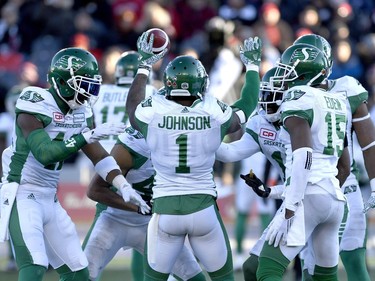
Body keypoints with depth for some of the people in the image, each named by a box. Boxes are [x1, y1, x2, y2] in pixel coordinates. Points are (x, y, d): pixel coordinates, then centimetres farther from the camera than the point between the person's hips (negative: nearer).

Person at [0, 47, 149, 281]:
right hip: (21, 197, -9)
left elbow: (98, 155, 10)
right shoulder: (36, 105, -18)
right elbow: (45, 154, -28)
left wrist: (124, 186, -2)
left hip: (49, 199, 9)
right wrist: (89, 135, -30)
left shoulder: (81, 112, 5)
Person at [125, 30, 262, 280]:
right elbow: (248, 105, 14)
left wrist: (145, 65, 30)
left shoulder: (153, 114, -8)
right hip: (203, 207, 0)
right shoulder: (214, 115, -8)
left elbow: (133, 104, 18)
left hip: (166, 209, 0)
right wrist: (252, 65, 29)